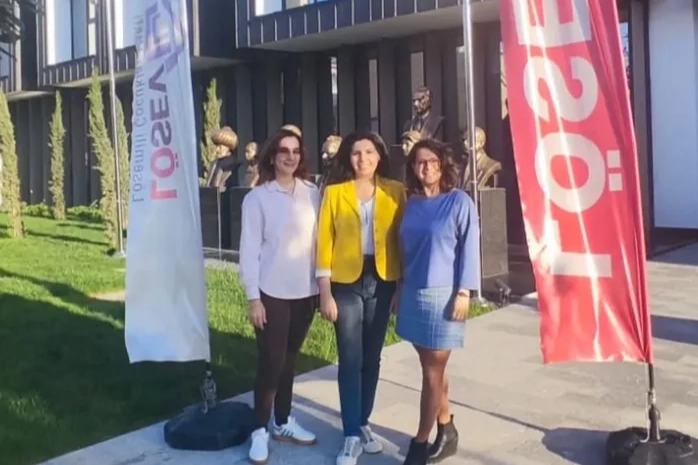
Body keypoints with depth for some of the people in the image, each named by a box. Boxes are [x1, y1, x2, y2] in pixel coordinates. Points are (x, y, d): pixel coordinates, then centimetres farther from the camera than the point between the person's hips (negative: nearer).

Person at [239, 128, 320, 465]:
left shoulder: (312, 194, 3)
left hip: (305, 291, 4)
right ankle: (260, 430, 15)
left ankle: (283, 423, 29)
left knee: (289, 360, 15)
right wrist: (253, 297, -9)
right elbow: (249, 250, -6)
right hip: (272, 293, -3)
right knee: (271, 363, 0)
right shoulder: (257, 197, -6)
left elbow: (320, 240, 6)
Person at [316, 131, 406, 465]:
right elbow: (324, 243, -3)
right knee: (350, 360, 0)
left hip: (381, 282, 2)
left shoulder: (395, 192, 2)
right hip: (346, 284, -2)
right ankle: (352, 436, 9)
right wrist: (325, 293, -6)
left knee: (372, 358, 11)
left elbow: (402, 240, 3)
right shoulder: (334, 192, -1)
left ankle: (363, 423, 27)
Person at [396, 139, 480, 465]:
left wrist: (464, 292, -13)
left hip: (443, 295, -5)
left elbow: (469, 248, -8)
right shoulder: (411, 204, 8)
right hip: (413, 294, 5)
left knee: (432, 371, 1)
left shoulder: (459, 201, -7)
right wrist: (400, 289, 14)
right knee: (433, 368, 13)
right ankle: (446, 431, 28)